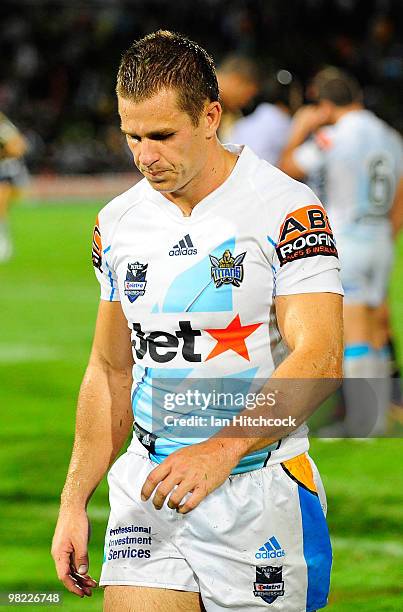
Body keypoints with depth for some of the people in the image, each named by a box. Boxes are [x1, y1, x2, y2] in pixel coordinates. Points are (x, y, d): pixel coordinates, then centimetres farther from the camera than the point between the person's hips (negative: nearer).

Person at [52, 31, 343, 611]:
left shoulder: (286, 209, -10)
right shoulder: (118, 224, 9)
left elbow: (320, 361, -19)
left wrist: (222, 449, -32)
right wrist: (74, 503, 12)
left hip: (258, 491, -4)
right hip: (148, 488, 4)